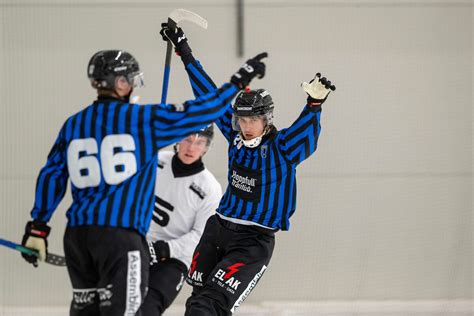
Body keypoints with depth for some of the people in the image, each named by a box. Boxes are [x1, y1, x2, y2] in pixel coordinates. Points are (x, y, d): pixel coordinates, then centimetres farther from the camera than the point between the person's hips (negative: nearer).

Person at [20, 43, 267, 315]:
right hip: (120, 233, -6)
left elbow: (52, 177, 13)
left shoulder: (73, 125, 12)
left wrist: (37, 227, 19)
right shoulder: (142, 119, -3)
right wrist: (239, 81, 10)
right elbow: (199, 112, -2)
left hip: (77, 233, 6)